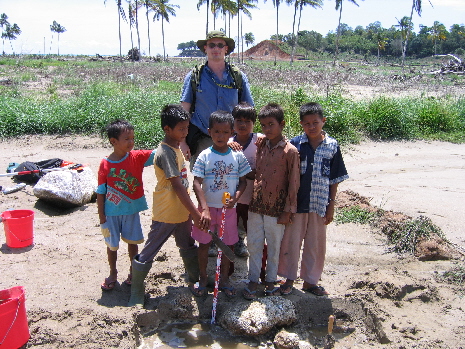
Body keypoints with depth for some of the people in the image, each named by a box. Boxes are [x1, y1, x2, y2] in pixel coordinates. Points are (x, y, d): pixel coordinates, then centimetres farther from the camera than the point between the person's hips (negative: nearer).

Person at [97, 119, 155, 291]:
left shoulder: (136, 157, -8)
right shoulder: (105, 164, -13)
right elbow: (100, 192, -7)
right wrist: (101, 215, -6)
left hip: (131, 210, 1)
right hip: (111, 211, -1)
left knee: (132, 241, 14)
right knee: (112, 244, 12)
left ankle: (133, 271, 33)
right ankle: (113, 274, 31)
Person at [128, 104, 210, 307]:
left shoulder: (176, 148, 7)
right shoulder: (166, 152, -22)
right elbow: (177, 186, -28)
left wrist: (191, 211, 16)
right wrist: (196, 214, -29)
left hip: (182, 212, 9)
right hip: (166, 214, -9)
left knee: (189, 248, 22)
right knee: (148, 253, 4)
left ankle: (195, 281, 40)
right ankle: (136, 292, 19)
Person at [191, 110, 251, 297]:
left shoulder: (238, 156, -2)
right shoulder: (204, 156, -8)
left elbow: (243, 181, 4)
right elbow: (197, 183, -12)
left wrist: (235, 197, -16)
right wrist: (204, 208, -22)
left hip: (228, 208, 1)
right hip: (207, 207, -1)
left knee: (228, 244, 11)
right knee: (204, 243, 10)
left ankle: (224, 278, 30)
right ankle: (203, 277, 30)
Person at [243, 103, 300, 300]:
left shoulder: (290, 151, -11)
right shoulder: (260, 146, 3)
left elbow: (293, 183, -9)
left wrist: (288, 211, -9)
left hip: (276, 208, -4)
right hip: (255, 205, 4)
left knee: (274, 247, 12)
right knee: (254, 245, 11)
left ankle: (270, 280, 28)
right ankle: (253, 280, 26)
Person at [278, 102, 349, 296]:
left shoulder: (332, 146, -2)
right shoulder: (295, 144, -6)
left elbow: (334, 179, 3)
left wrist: (331, 205, 2)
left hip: (319, 204, 1)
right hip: (296, 203, -1)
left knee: (316, 244, 13)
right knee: (291, 241, 9)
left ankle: (310, 281, 31)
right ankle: (289, 279, 28)